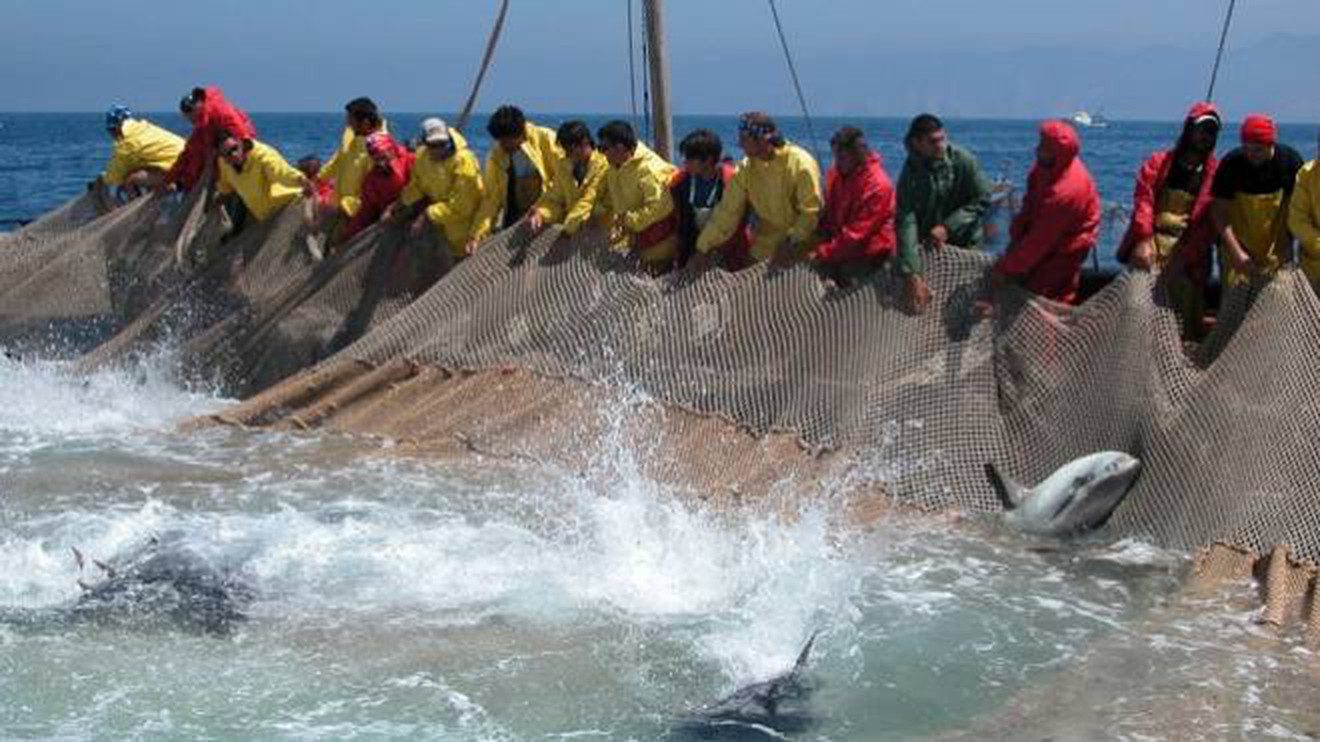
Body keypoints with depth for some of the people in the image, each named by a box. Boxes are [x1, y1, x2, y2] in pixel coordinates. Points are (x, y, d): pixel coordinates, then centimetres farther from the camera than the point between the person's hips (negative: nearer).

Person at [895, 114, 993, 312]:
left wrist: (948, 227, -19)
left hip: (965, 244, 0)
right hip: (928, 247, 0)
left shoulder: (963, 160, -13)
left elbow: (982, 200, -7)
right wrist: (912, 276, -33)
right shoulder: (910, 174, -15)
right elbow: (906, 223, -24)